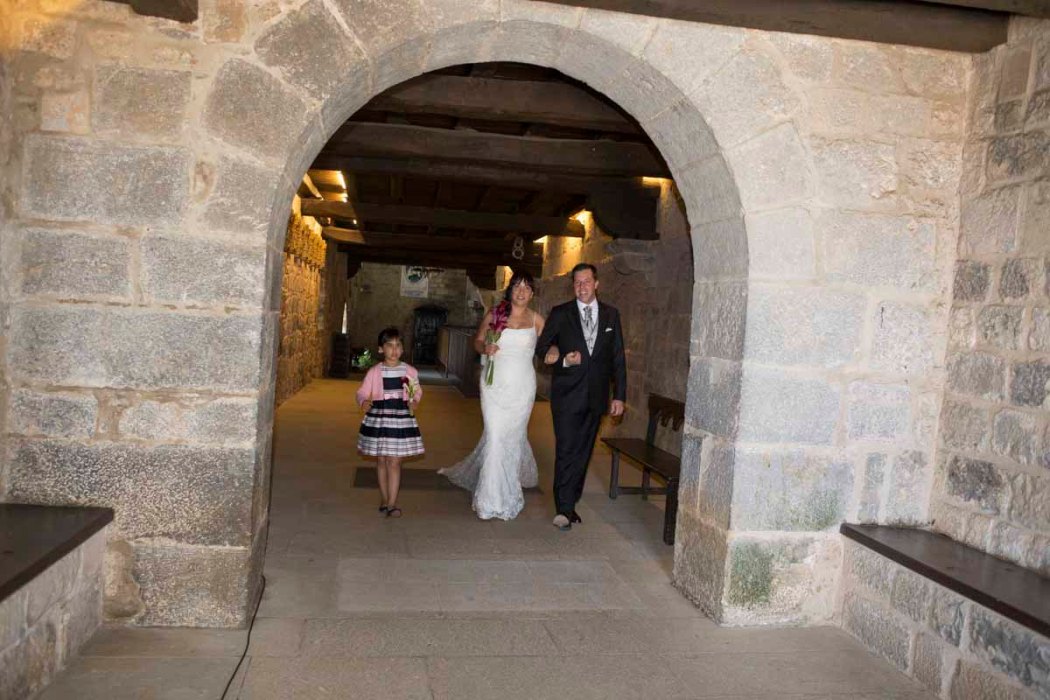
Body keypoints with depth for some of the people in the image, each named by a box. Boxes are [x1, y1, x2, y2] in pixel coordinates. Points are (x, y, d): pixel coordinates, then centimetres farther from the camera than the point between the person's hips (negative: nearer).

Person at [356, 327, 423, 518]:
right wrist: (364, 402, -22)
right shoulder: (374, 371, -1)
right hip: (378, 417, 1)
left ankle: (392, 504, -1)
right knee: (382, 460, 10)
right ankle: (385, 500, 23)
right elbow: (362, 392, -1)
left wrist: (414, 402, -7)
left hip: (401, 418, -1)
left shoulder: (410, 371, 1)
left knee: (394, 461, -4)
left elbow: (417, 392, 13)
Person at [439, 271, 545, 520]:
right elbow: (477, 340, 11)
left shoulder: (537, 320, 2)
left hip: (522, 387, 1)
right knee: (495, 435, -4)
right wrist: (485, 348, -10)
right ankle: (494, 498, 7)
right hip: (495, 384, -1)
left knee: (513, 434, 10)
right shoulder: (493, 314, 2)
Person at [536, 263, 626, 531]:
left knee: (583, 452, 8)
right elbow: (542, 348, 5)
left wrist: (619, 395, 4)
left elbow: (618, 358, 8)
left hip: (596, 396, 3)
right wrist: (563, 361, -14)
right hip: (567, 395, -3)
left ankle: (569, 504, 20)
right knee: (566, 451, -7)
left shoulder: (611, 315, 8)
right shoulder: (560, 314, 2)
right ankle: (564, 509, 0)